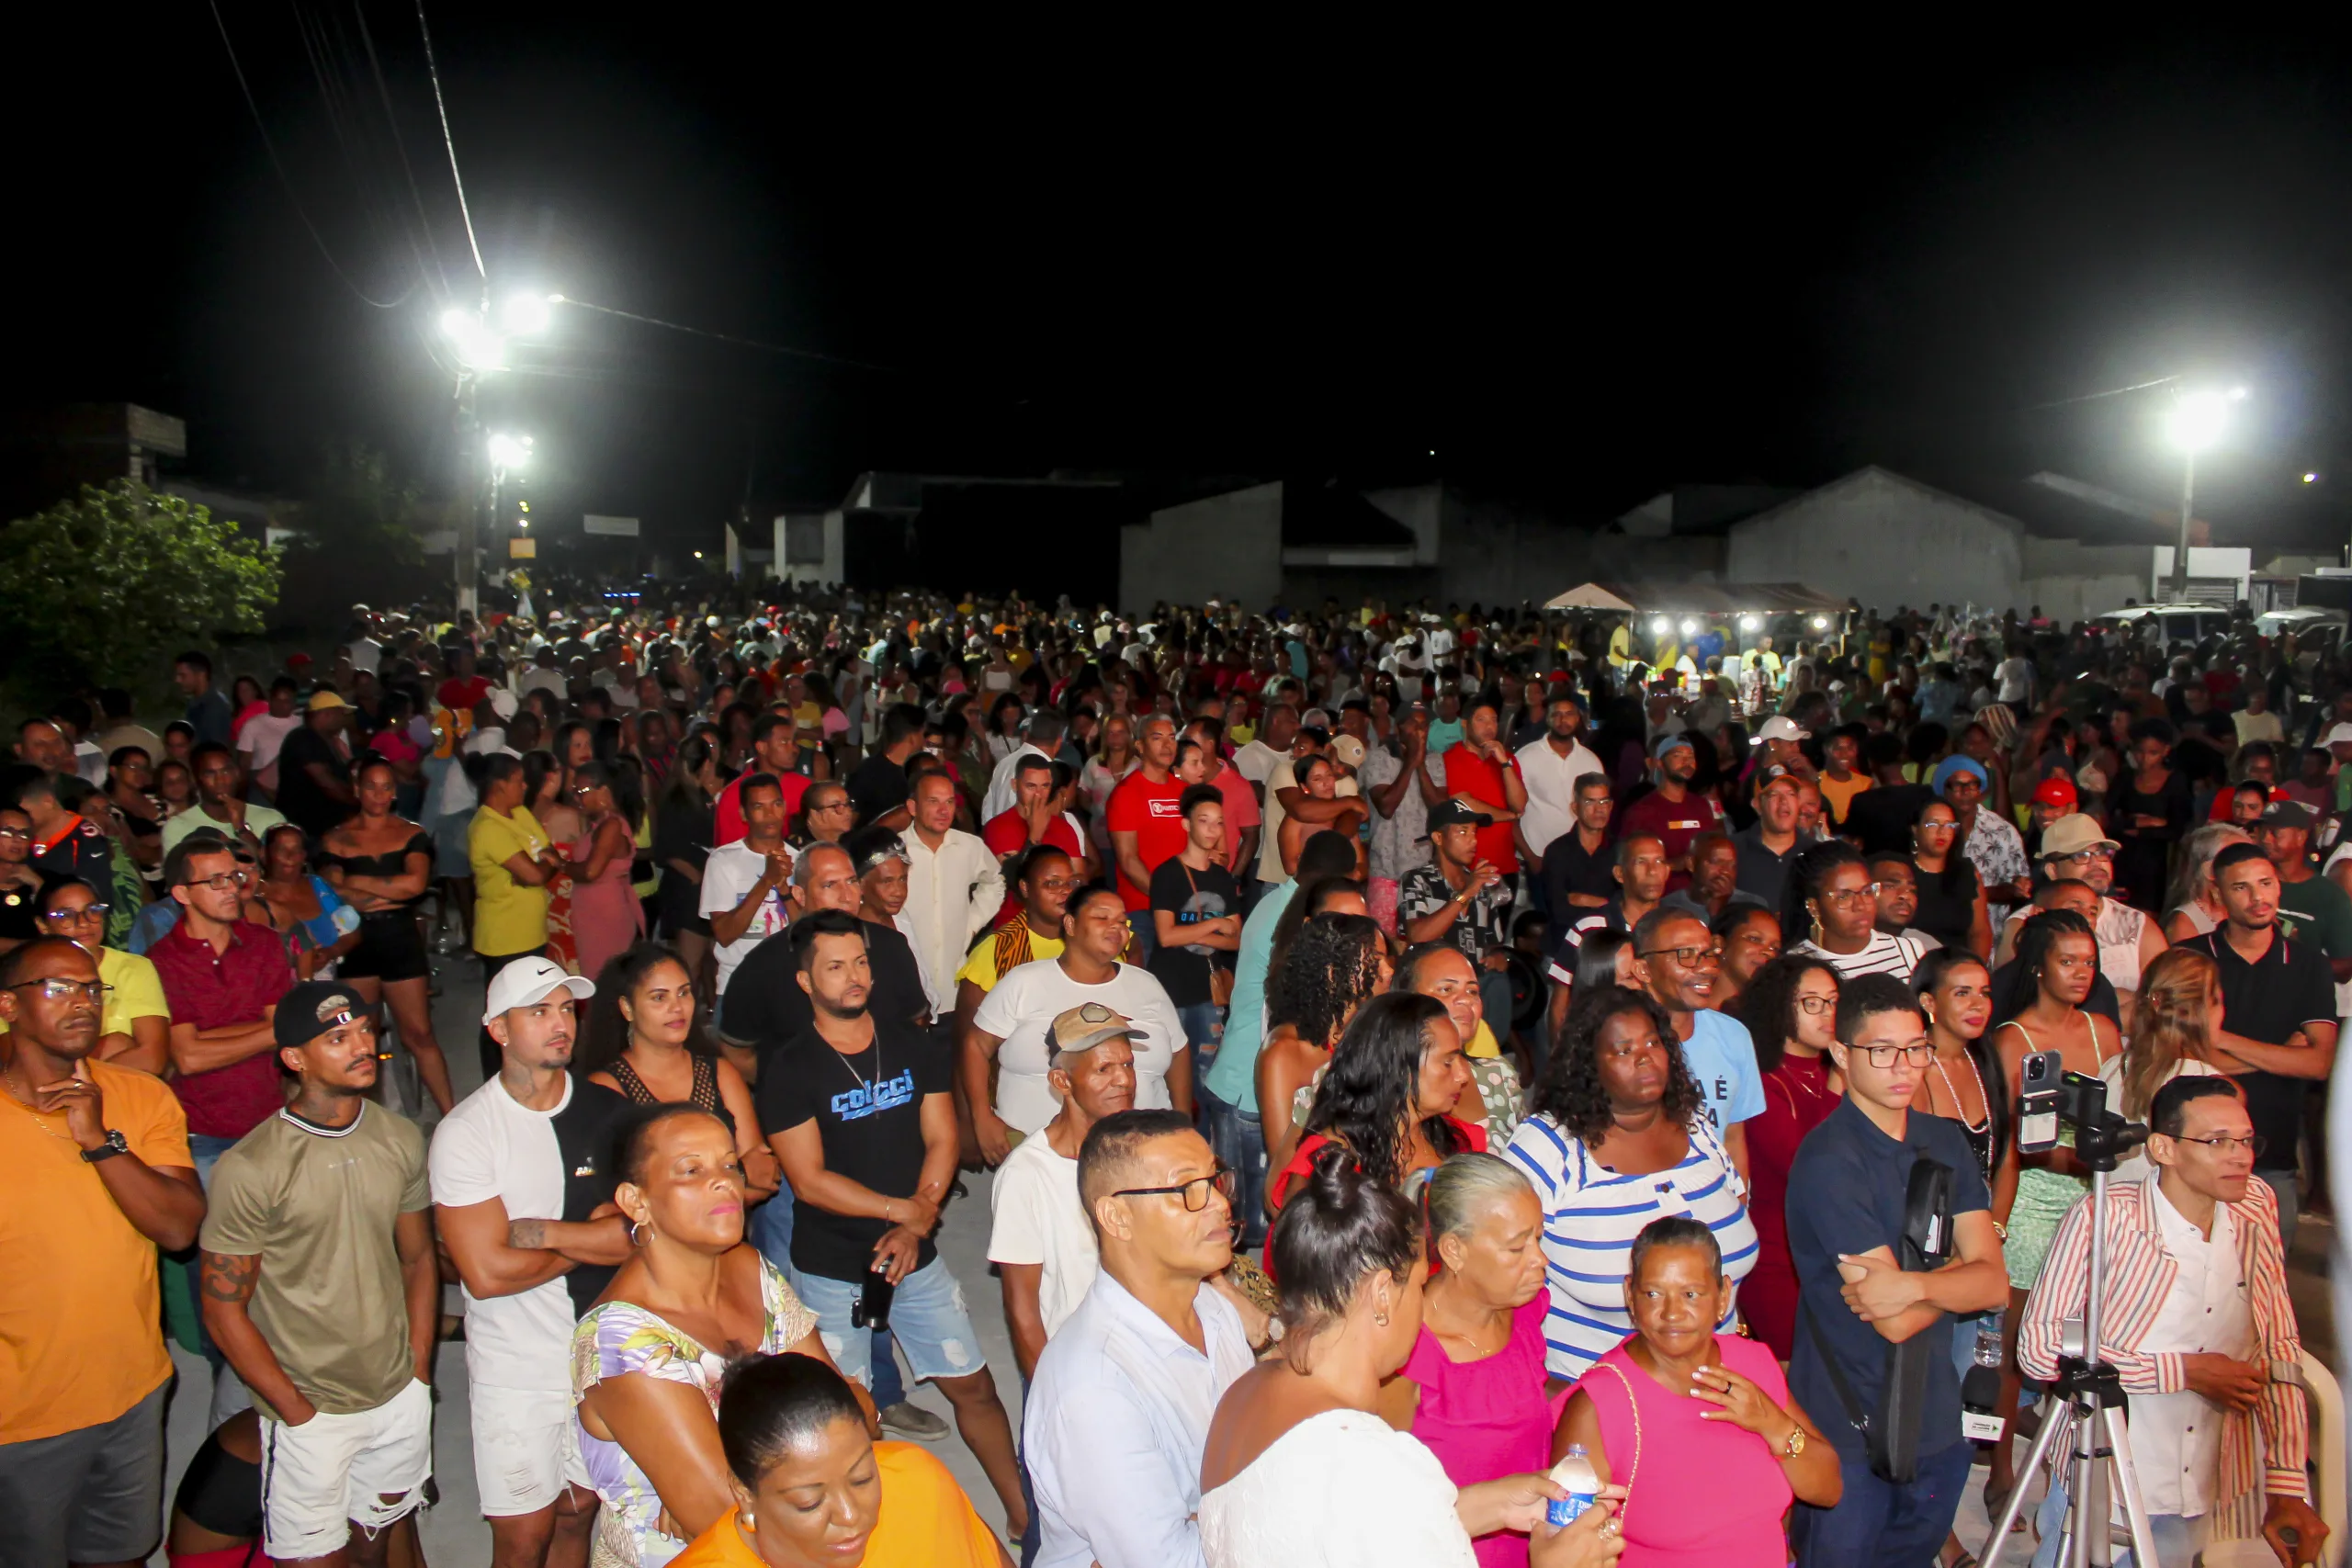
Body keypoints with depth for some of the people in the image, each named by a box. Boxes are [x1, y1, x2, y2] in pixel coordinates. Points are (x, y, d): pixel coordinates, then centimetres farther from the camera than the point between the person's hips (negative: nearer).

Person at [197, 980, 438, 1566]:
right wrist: (299, 1412, -10)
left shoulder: (402, 1140, -1)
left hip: (401, 1398, 4)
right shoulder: (250, 1168, -17)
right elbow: (223, 1310, -12)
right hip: (310, 1413, -4)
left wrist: (420, 1374, 4)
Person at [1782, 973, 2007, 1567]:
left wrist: (1915, 1283, -22)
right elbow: (1896, 1322, -22)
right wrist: (1954, 1272, -7)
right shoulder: (1827, 1161, -19)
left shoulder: (1944, 1141, 4)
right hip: (1848, 1430, -6)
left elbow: (1994, 1284, -4)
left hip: (1936, 1422, 6)